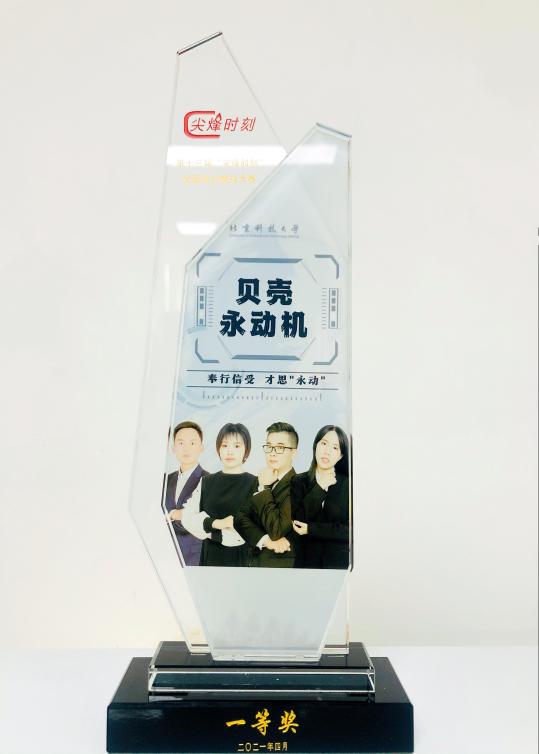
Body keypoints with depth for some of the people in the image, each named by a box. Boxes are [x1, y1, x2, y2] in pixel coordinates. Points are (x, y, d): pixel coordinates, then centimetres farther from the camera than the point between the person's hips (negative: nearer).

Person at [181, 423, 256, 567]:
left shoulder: (254, 484, -8)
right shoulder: (206, 482, 7)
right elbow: (188, 518, 1)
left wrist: (213, 533, -11)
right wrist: (216, 523, -14)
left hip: (242, 558, -3)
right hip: (210, 556, 3)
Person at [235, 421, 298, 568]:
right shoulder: (258, 481, 3)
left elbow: (276, 529, -24)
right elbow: (241, 517, -4)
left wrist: (264, 488, -17)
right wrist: (264, 539, -20)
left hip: (282, 562, -5)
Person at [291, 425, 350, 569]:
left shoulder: (348, 484, -6)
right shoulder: (299, 481, -1)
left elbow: (350, 530, -11)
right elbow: (298, 520, -13)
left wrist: (311, 529, -13)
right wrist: (320, 488, -14)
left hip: (340, 560, -1)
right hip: (307, 559, 1)